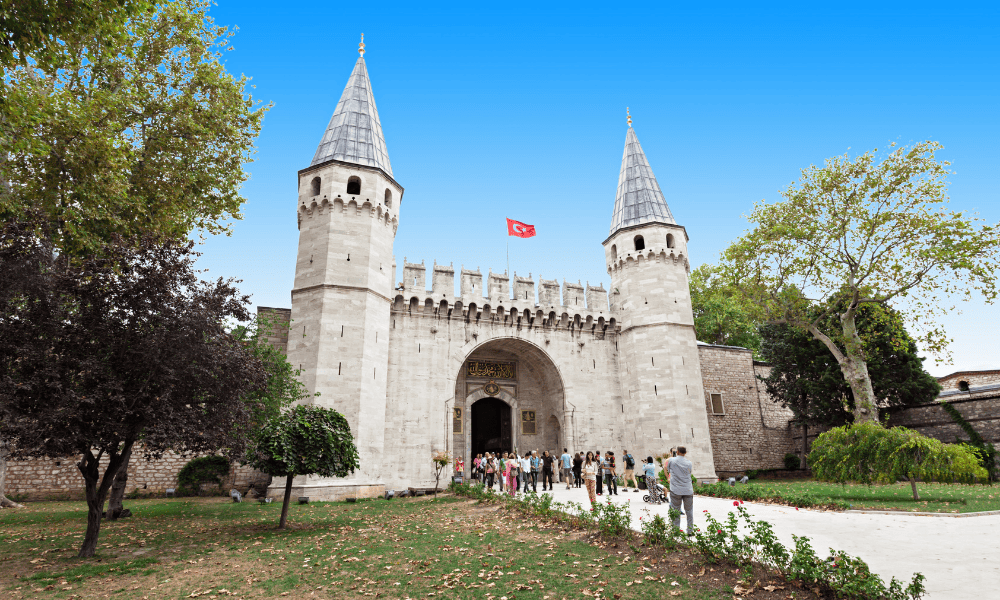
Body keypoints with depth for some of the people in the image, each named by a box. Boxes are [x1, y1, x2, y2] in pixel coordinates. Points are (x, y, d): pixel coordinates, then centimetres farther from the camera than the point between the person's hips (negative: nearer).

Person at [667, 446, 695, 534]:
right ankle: (690, 531, 15)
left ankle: (676, 531, 7)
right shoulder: (689, 463, 0)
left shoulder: (671, 460, -3)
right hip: (688, 490, 2)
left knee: (676, 512, 6)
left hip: (676, 490, -1)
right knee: (689, 511, 12)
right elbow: (689, 473, 14)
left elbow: (668, 471, 13)